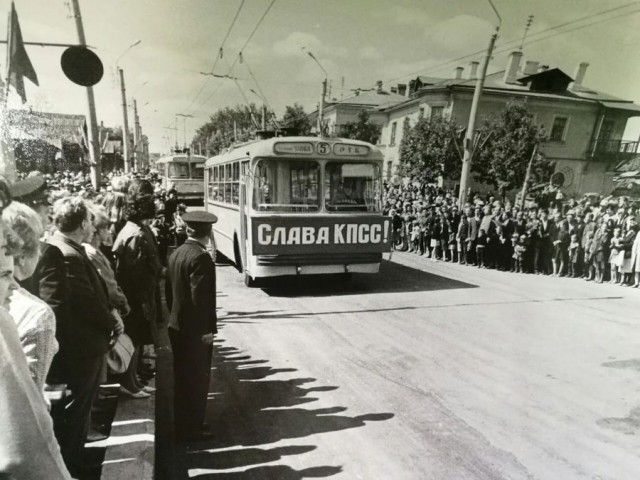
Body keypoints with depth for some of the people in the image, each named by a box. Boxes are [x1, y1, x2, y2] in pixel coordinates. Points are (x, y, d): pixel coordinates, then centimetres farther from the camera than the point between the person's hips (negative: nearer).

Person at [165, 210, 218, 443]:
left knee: (183, 379, 19)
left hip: (178, 326, 9)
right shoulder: (201, 257, -21)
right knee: (197, 380, 6)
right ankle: (191, 429, 18)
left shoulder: (176, 254, 6)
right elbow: (200, 298, -24)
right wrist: (208, 328, -17)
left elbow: (170, 291, 12)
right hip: (195, 330, -9)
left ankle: (182, 427, 33)